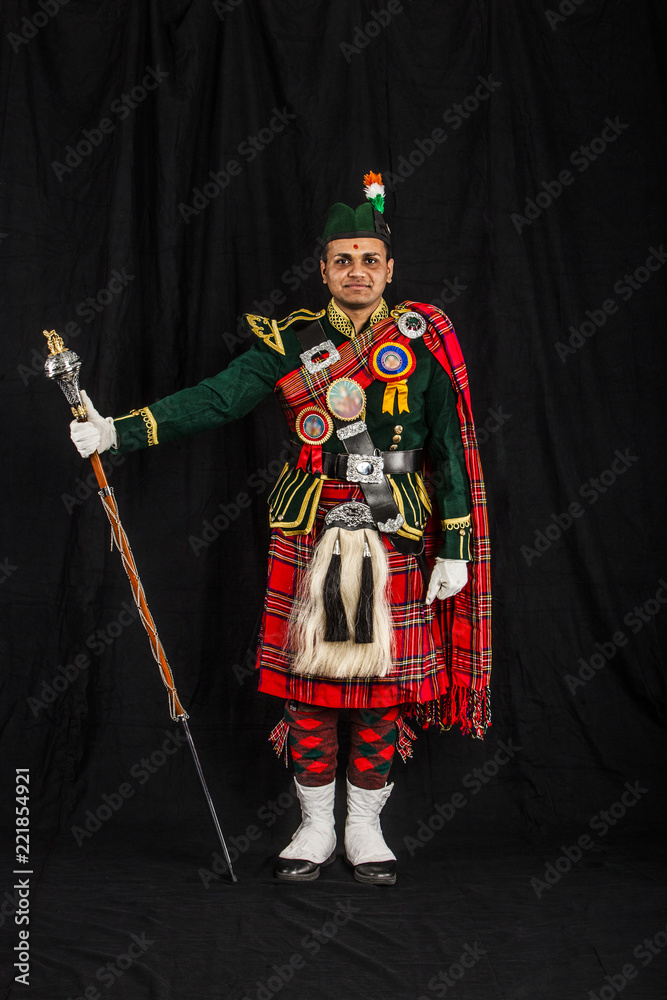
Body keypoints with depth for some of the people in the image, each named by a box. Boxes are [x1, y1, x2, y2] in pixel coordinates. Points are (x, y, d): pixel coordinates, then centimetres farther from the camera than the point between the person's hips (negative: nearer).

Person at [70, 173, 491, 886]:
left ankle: (365, 827, 21)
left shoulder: (423, 345, 2)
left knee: (383, 688, 4)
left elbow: (451, 451, 3)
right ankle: (316, 826, 20)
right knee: (308, 679, 5)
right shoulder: (291, 343, 3)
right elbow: (216, 399, -4)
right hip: (308, 539, 1)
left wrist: (455, 550, -1)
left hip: (394, 542, 0)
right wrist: (118, 431, -15)